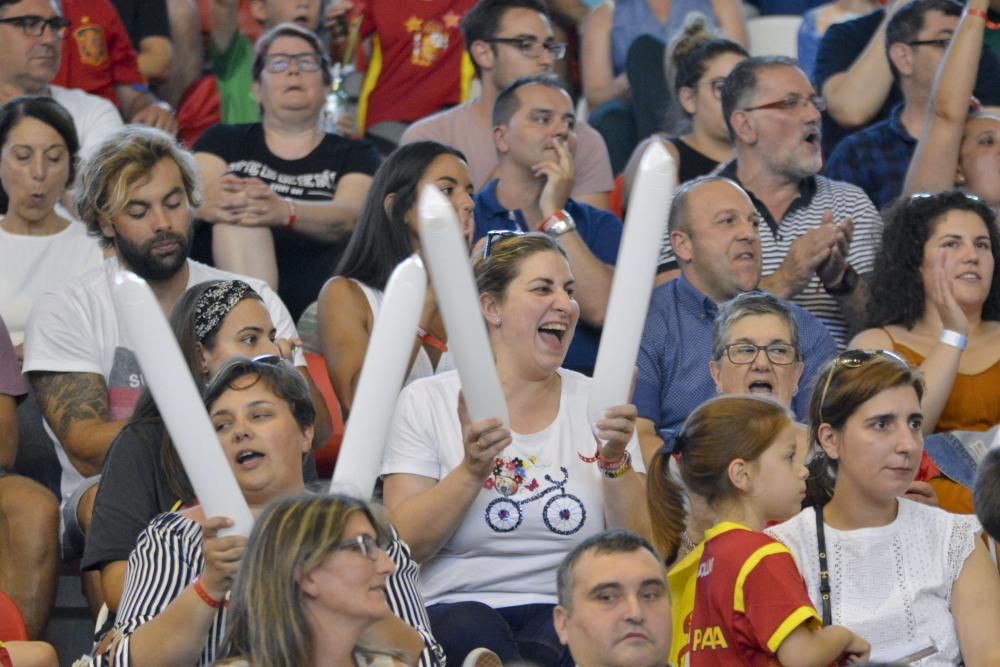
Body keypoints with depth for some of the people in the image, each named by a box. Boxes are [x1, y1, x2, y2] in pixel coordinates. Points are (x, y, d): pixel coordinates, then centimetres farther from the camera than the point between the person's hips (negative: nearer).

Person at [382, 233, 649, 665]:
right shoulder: (426, 401, 7)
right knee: (473, 628, -36)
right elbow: (403, 546, -4)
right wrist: (470, 473, -16)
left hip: (567, 611, 0)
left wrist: (616, 462, -8)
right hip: (454, 608, 0)